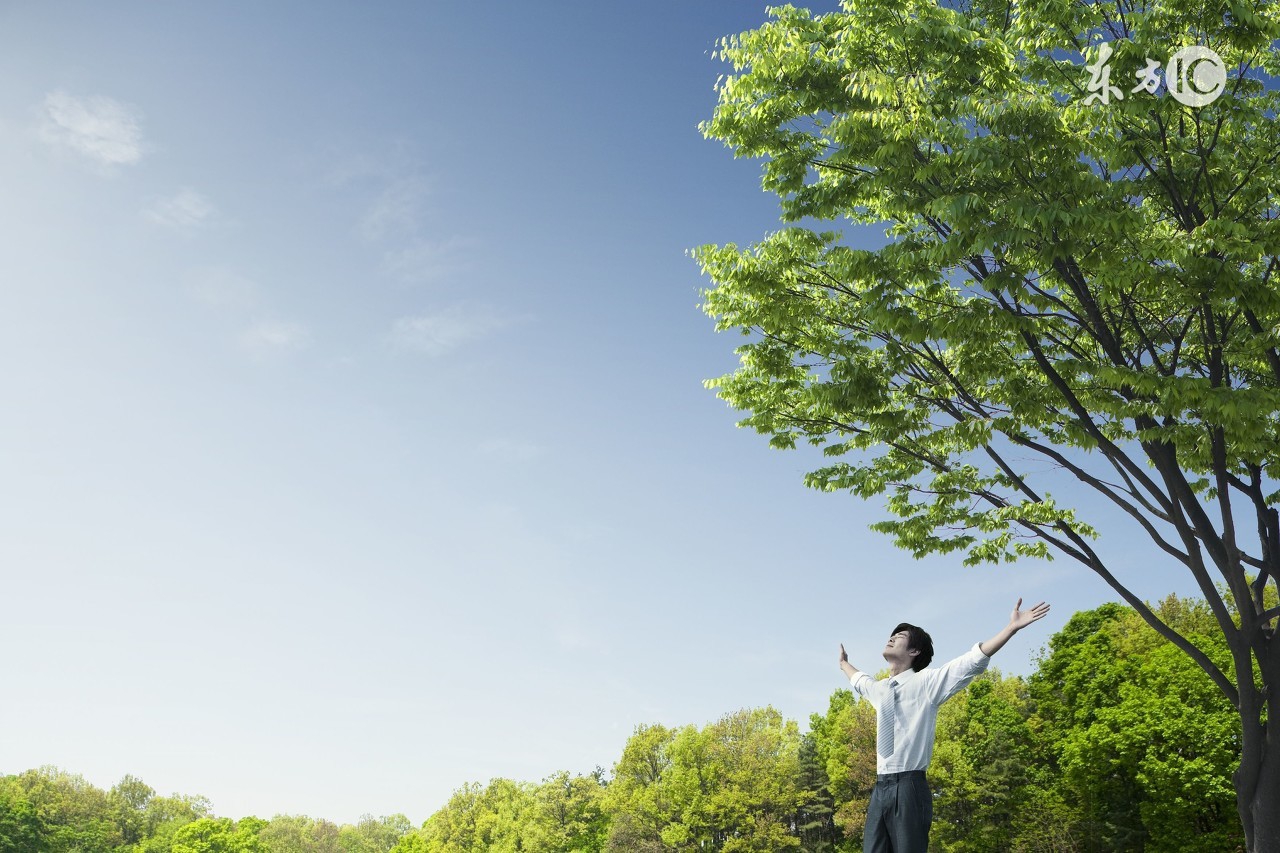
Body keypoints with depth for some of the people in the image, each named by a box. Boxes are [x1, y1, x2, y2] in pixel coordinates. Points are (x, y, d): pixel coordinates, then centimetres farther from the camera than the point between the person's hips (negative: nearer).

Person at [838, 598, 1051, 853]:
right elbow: (860, 681, 45)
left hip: (909, 787, -6)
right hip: (880, 788, 6)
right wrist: (844, 664, 63)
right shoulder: (879, 689, 19)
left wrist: (1011, 628, -16)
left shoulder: (927, 681, 1)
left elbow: (973, 661, -8)